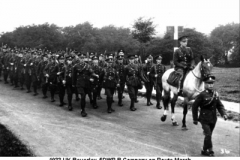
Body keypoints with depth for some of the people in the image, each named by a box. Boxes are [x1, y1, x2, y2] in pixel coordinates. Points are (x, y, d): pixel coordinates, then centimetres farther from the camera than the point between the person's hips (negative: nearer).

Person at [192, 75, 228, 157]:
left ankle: (205, 150, 28)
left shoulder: (215, 94, 3)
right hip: (204, 119, -5)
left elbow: (219, 105, 9)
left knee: (208, 135, 14)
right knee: (208, 135, -11)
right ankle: (210, 150, 3)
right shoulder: (202, 95, -12)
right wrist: (195, 119, -4)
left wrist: (224, 114, -9)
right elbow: (195, 106, -7)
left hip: (213, 119, 5)